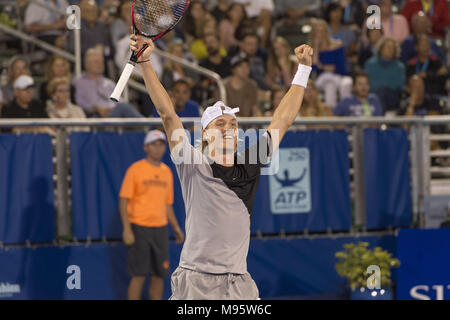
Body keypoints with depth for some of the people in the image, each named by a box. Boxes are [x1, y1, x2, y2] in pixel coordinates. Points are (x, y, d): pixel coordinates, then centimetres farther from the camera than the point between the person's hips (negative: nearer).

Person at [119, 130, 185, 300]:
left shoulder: (167, 172, 12)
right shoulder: (135, 169, -5)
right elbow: (123, 201, -8)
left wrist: (175, 227, 10)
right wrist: (127, 229, -15)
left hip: (160, 228, 6)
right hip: (139, 228, -6)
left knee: (159, 275, 6)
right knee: (139, 275, -6)